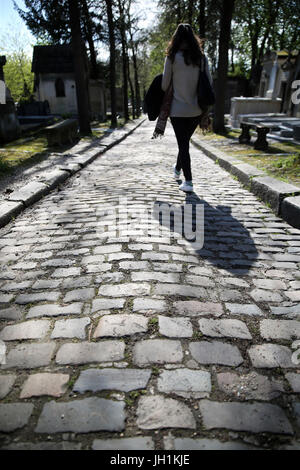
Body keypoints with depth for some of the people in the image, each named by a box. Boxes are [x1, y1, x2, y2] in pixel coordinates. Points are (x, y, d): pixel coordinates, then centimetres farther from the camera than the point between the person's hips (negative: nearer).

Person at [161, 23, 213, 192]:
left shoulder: (172, 57, -7)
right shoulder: (201, 57, 1)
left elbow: (165, 84, -4)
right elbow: (209, 81, 3)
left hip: (178, 109, -3)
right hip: (196, 109, 4)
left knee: (183, 144, 2)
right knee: (185, 141, 21)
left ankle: (188, 181, 0)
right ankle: (178, 169, 42)